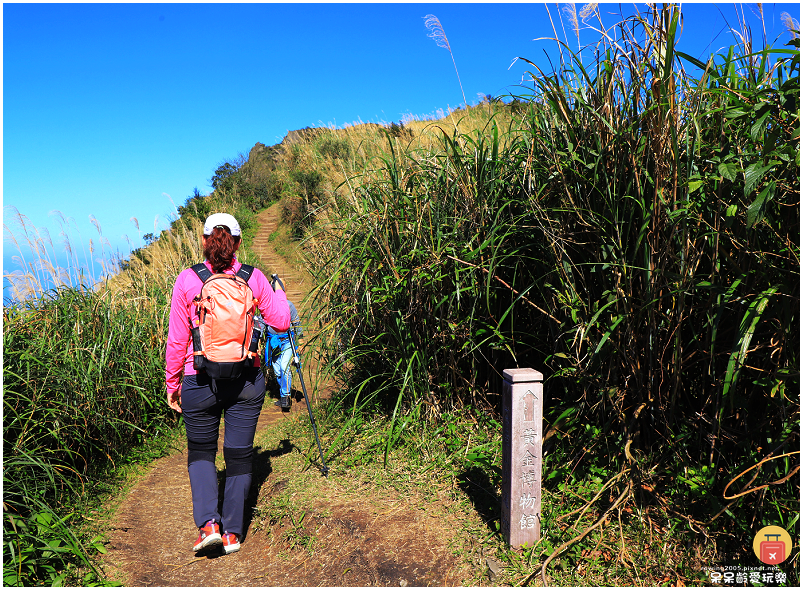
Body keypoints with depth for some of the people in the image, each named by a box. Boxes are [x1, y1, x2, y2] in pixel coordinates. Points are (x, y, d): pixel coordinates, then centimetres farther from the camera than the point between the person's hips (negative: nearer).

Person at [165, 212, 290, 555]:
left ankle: (208, 524, 7)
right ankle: (232, 532, 21)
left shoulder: (187, 280, -5)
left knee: (201, 450, 20)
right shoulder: (254, 278, -3)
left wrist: (172, 383, 9)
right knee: (239, 453, 14)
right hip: (246, 381, 1)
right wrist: (278, 293, 21)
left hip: (200, 382, -1)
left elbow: (177, 340, -2)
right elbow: (282, 322, 2)